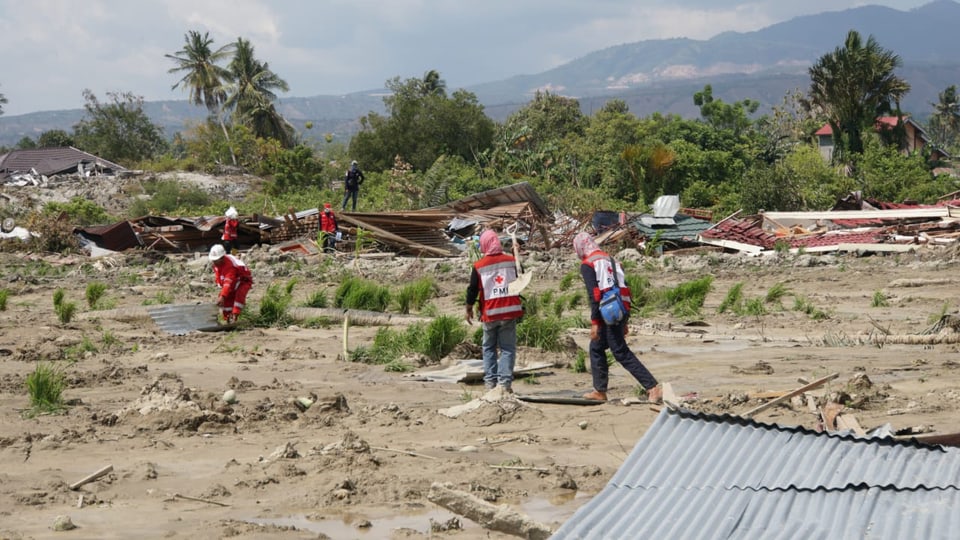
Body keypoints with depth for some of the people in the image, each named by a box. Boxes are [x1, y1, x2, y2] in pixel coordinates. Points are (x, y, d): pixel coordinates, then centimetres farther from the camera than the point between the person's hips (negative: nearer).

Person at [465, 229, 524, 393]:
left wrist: (469, 309, 16)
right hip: (509, 312, 0)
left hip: (489, 313, 0)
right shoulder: (511, 261, 1)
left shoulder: (478, 266, -3)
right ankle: (505, 381, -7)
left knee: (489, 348, 13)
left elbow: (472, 289, 2)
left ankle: (490, 381, 7)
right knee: (508, 348, 3)